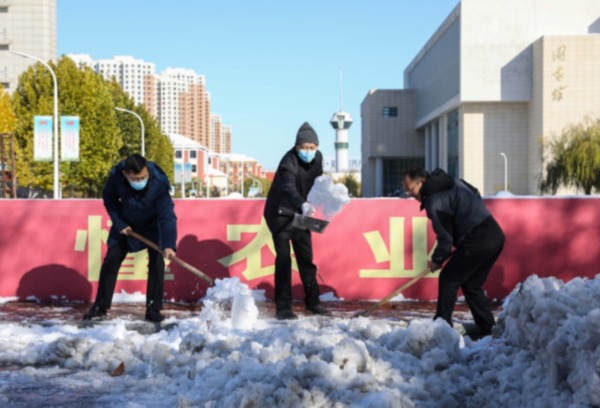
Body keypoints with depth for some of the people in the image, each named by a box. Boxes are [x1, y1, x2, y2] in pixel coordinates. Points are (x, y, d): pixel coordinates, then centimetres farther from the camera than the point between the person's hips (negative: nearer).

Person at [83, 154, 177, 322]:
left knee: (157, 262, -14)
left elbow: (167, 214, -41)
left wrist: (169, 244, -52)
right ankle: (100, 306, 14)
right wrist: (119, 223, -17)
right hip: (126, 224, 2)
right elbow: (109, 199, -10)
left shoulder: (159, 183, -37)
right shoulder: (116, 175, -30)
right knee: (111, 261, 1)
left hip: (152, 225, -2)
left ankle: (153, 309, -5)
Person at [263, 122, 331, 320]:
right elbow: (289, 187, -46)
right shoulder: (289, 162, -28)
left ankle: (312, 302, 23)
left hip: (300, 214, 7)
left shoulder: (317, 157, -5)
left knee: (306, 257, 12)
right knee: (283, 258, -12)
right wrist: (303, 204, -63)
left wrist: (306, 207, 6)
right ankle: (283, 307, -7)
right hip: (280, 213, -7)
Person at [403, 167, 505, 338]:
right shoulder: (452, 181, 14)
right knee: (471, 284, 18)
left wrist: (437, 260, 5)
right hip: (495, 236, 10)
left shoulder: (435, 201, -13)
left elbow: (445, 238, -12)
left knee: (448, 280, 0)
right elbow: (476, 195, 25)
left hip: (478, 242, -10)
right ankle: (487, 327, 17)